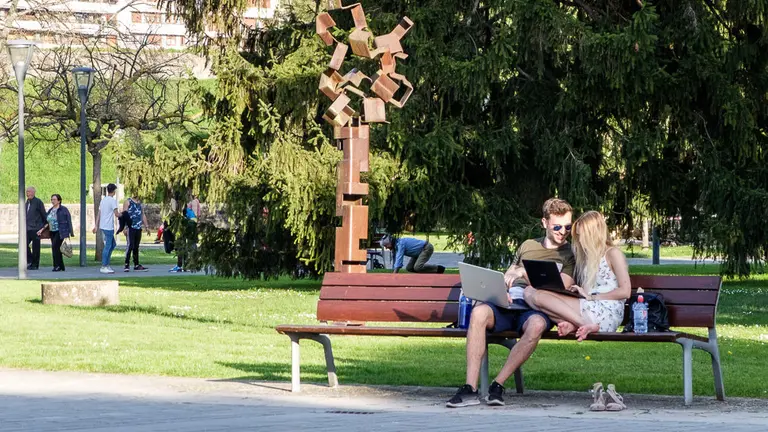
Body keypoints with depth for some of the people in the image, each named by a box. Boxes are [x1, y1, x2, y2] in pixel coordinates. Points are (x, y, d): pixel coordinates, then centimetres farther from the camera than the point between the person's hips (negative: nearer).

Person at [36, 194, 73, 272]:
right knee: (56, 249, 5)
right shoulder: (50, 211, 15)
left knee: (55, 246, -19)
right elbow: (47, 222, 20)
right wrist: (42, 229, 6)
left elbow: (69, 221, -7)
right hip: (52, 232, 7)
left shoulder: (64, 209, -5)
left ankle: (57, 265, -15)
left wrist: (69, 233, -12)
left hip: (60, 232, -7)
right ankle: (61, 267, 11)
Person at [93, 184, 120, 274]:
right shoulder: (113, 200, -12)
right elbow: (116, 214, -16)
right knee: (108, 246, -5)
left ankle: (106, 264, 16)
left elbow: (98, 213, 15)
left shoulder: (103, 200, 13)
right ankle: (104, 267, -4)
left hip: (102, 226, 9)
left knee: (112, 245, 17)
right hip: (108, 227, -9)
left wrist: (96, 225, 17)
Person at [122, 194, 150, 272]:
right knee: (130, 246, -12)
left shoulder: (140, 203, 19)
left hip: (138, 228, 6)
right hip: (130, 227, -6)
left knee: (136, 247, 9)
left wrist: (146, 226, 19)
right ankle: (127, 265, -10)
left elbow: (143, 215, 25)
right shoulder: (128, 202, 0)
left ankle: (136, 265, 12)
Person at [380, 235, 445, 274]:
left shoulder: (400, 243, -24)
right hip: (420, 252, 10)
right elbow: (395, 260, 13)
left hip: (427, 248, -10)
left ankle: (438, 269, -13)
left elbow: (399, 259, -30)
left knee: (417, 267, -27)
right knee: (409, 268, 4)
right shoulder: (396, 245, 5)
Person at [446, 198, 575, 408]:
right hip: (508, 304, 3)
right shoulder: (527, 246, 27)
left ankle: (498, 384, -31)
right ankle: (470, 389, -36)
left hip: (537, 309, -3)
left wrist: (525, 273, -6)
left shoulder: (570, 254, 13)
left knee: (536, 325, -42)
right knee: (479, 313, -32)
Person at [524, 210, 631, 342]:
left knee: (537, 296, -21)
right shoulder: (587, 257, 28)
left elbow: (625, 292, -5)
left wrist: (590, 297, -4)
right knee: (530, 292, -9)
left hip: (606, 313, -8)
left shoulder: (612, 254, 5)